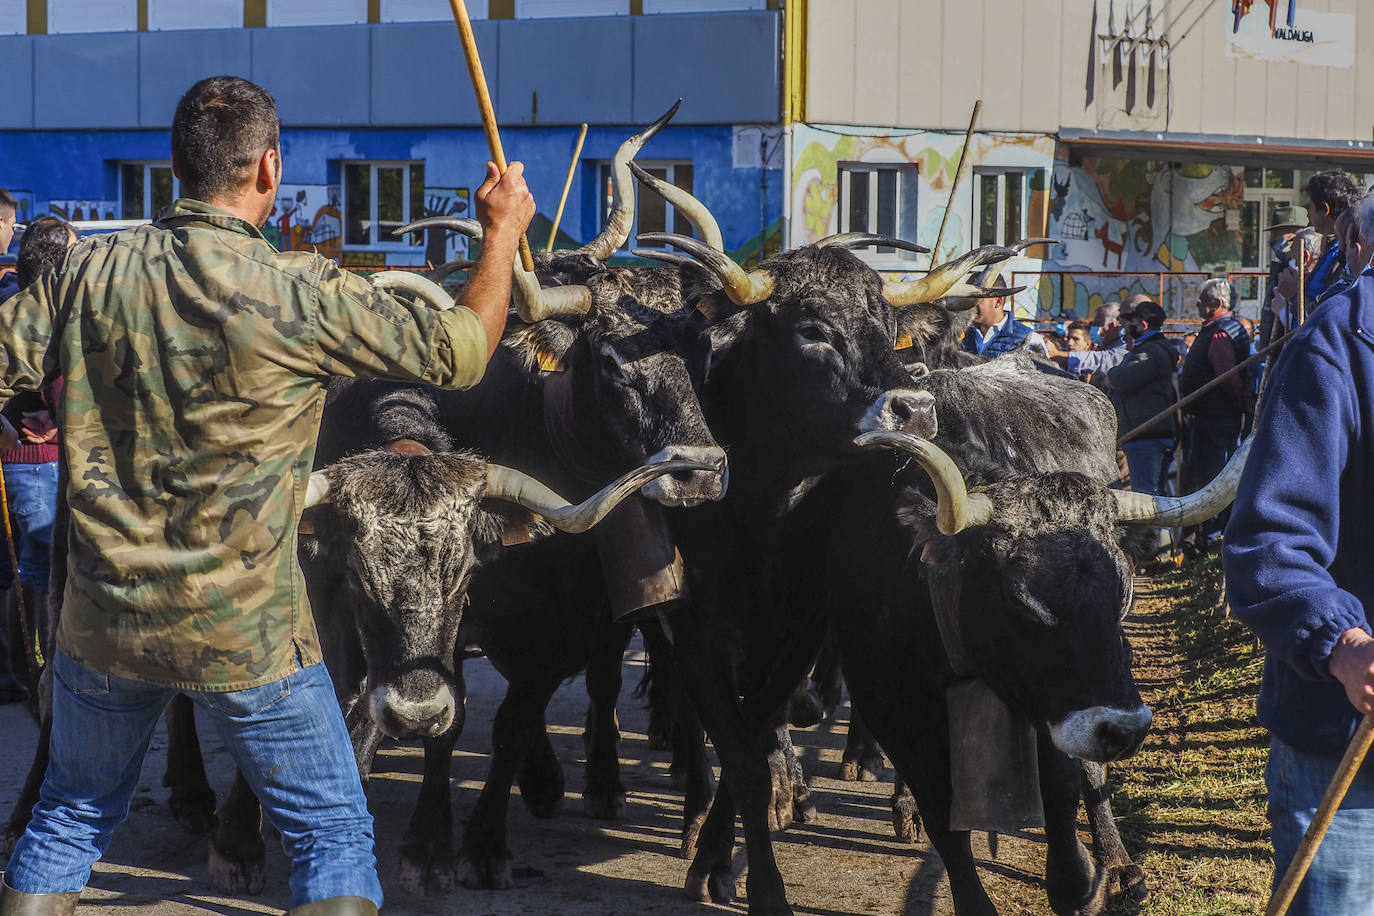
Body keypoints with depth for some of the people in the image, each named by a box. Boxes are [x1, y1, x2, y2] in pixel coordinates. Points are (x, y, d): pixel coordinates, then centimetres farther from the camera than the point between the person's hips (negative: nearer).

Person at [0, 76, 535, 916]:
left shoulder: (91, 272, -4)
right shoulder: (299, 295, -16)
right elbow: (461, 352, -8)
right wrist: (503, 231, 8)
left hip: (104, 618, 4)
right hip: (247, 634, -4)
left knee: (73, 814, 23)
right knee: (335, 832, 8)